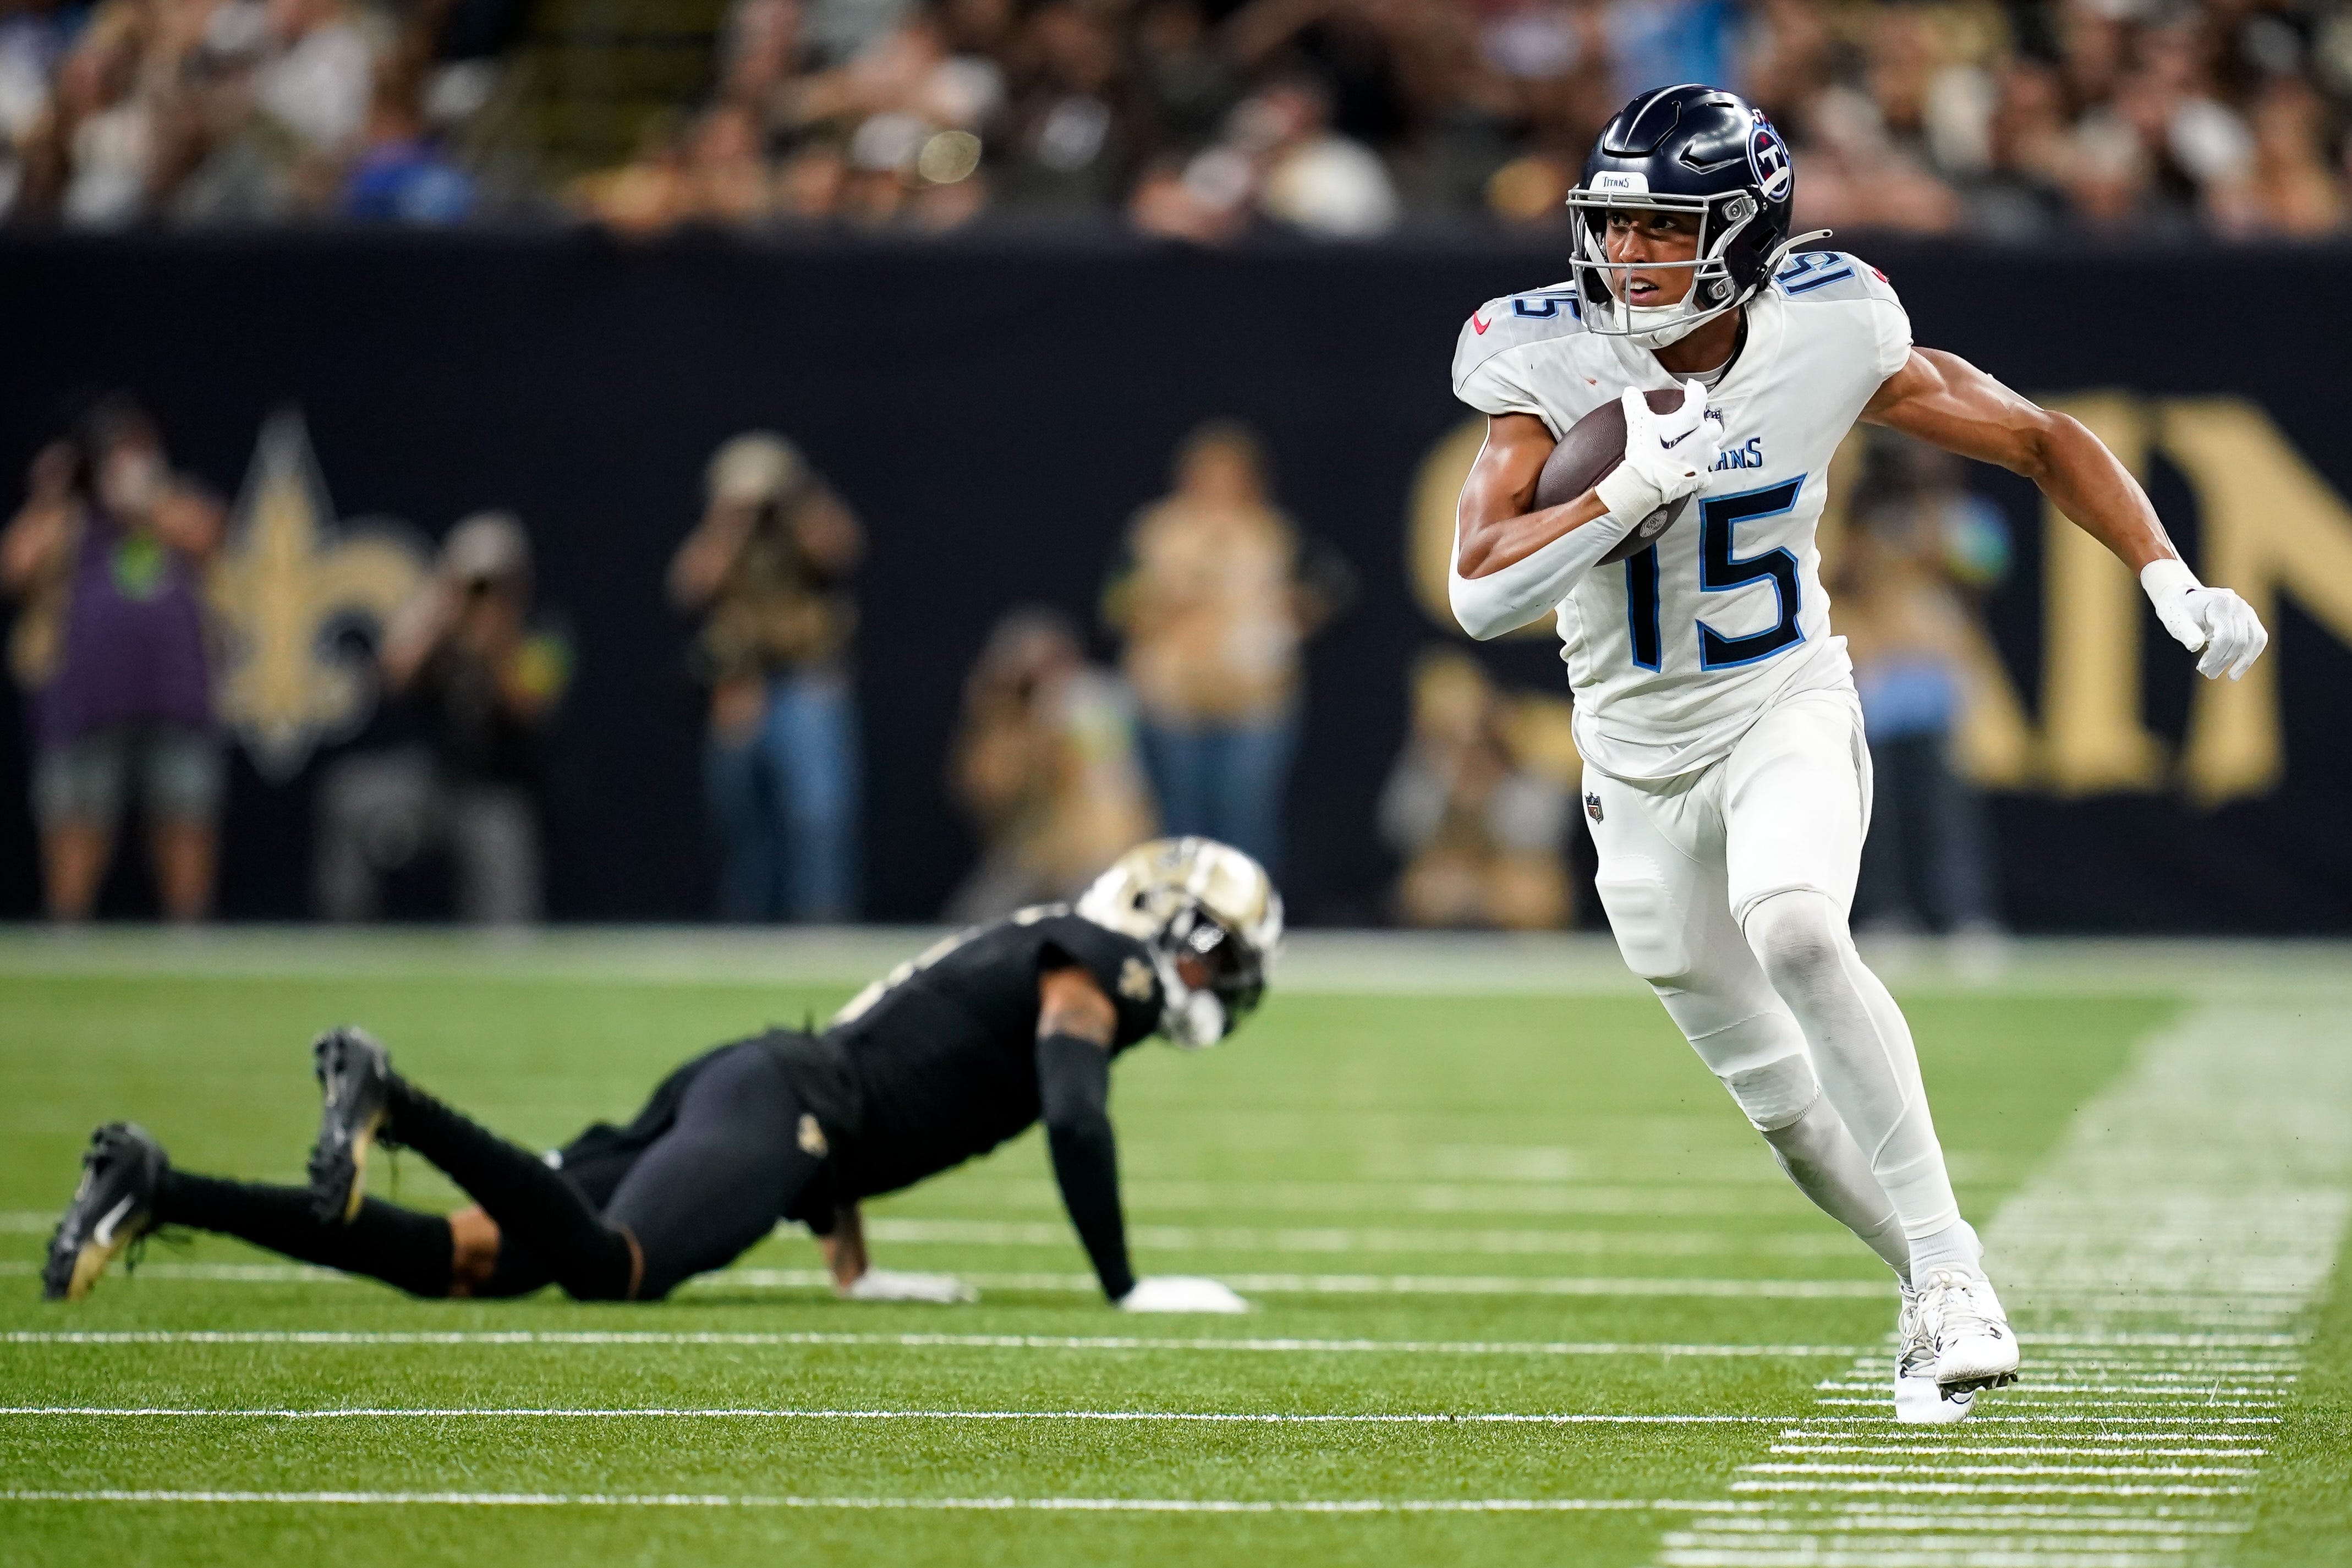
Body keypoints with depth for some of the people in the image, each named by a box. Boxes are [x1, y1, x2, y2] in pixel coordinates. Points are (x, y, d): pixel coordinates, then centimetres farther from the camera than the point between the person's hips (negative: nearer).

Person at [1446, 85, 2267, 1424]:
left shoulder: (1826, 338, -15)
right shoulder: (1551, 365, -16)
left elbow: (2040, 441, -2)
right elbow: (1482, 595, -24)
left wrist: (2171, 580, -11)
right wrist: (1641, 485, -34)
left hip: (1789, 718, -2)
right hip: (1643, 761, 2)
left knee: (1795, 930, -34)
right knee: (1790, 1105, 8)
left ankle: (1951, 1273, -27)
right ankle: (1941, 1294, 33)